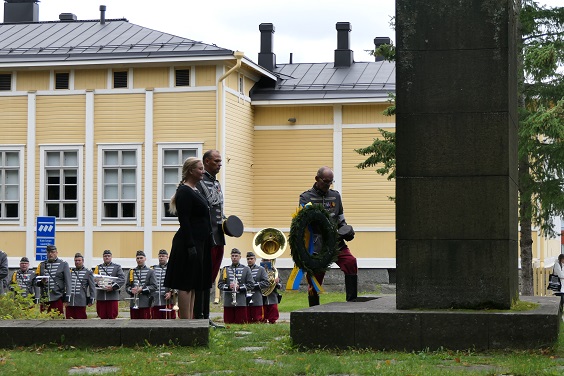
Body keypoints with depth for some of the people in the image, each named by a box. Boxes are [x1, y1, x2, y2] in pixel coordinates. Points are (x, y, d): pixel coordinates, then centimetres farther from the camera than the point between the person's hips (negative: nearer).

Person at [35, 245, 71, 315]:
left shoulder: (63, 264, 4)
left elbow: (68, 282, 0)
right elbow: (36, 281, 11)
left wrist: (67, 297, -8)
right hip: (45, 299, 3)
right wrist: (41, 282, -12)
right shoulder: (42, 265, 13)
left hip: (58, 299, -3)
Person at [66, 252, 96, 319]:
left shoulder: (88, 272, 4)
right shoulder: (70, 271, 13)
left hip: (81, 302, -3)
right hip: (69, 301, 3)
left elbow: (92, 287, 2)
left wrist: (91, 299, -4)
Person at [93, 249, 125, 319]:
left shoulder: (117, 267, 7)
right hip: (101, 297, 2)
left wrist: (113, 287, -16)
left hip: (112, 296, -2)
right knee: (102, 316, 4)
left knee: (112, 316, -3)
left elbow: (122, 279, -4)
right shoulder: (98, 267, 15)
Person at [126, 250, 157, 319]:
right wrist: (131, 290, -10)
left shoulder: (150, 272, 4)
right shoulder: (131, 271, 13)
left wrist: (142, 289, -14)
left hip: (145, 303, -3)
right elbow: (127, 286, 11)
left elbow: (154, 287, -3)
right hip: (133, 303, 3)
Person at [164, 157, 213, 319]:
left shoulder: (195, 191, 17)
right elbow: (184, 221, -19)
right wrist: (190, 246, -23)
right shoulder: (184, 192, -13)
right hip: (189, 244, -10)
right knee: (186, 284, -7)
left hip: (198, 243, 10)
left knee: (192, 284, 11)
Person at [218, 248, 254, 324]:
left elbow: (251, 284, 2)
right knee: (228, 324, -1)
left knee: (241, 323, -3)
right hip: (228, 303, 1)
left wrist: (239, 287, -12)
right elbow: (220, 284, 8)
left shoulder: (246, 269, 7)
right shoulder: (225, 269, 11)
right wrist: (228, 286, -11)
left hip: (241, 302, -1)